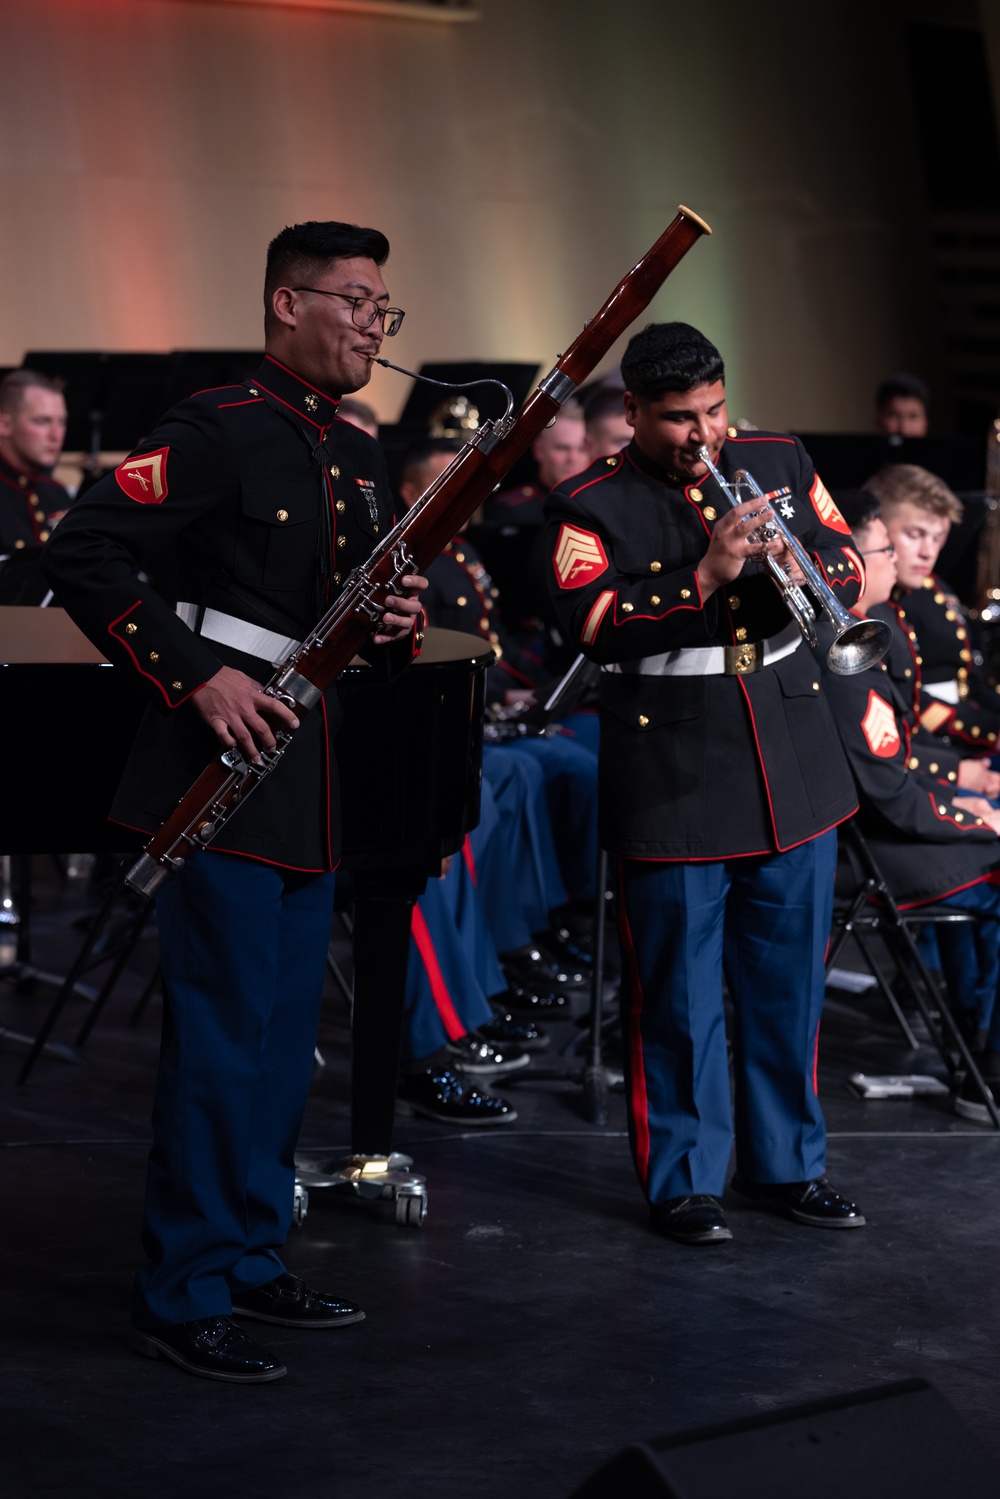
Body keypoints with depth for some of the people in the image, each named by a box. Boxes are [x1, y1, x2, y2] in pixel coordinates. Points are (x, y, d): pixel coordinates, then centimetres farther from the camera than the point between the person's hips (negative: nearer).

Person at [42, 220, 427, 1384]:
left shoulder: (359, 460, 15)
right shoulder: (218, 431, -11)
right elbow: (82, 555, -17)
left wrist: (396, 626, 1)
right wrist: (194, 673, -22)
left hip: (313, 776, 9)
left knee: (284, 1026, 14)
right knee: (224, 1027, -7)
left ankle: (251, 1260, 25)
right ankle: (182, 1297, 1)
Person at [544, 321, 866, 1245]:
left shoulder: (781, 463, 9)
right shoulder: (592, 507, -5)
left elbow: (848, 568, 10)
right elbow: (592, 622, -17)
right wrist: (704, 578, -27)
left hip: (793, 772, 4)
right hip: (672, 779, -4)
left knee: (790, 981, 12)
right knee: (679, 993, 2)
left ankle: (788, 1164, 25)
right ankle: (684, 1179, 15)